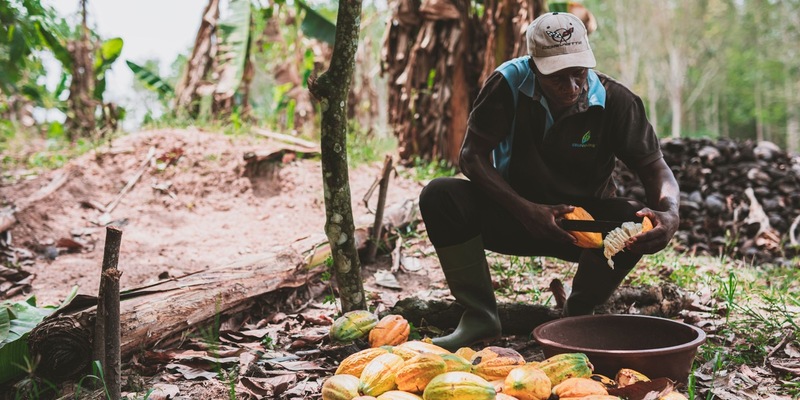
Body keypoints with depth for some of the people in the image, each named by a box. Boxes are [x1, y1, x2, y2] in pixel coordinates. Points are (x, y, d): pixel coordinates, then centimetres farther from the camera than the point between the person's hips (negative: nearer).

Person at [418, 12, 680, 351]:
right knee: (440, 196, -26)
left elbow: (655, 167, -12)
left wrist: (669, 212, -36)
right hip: (516, 213, 0)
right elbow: (472, 154, -17)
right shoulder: (508, 84, -16)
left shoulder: (615, 101, -14)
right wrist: (525, 210, -31)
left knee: (635, 221, -31)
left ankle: (578, 316, -4)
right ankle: (480, 315, -9)